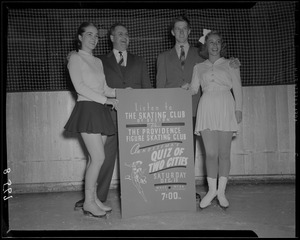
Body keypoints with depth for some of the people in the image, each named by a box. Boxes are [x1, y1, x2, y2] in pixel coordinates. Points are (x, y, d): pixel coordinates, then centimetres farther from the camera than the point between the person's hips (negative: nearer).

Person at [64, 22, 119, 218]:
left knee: (95, 158, 7)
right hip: (87, 109, -6)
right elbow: (80, 86, -11)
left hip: (101, 111, 6)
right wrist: (105, 99, -16)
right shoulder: (75, 58, 1)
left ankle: (93, 198, 16)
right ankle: (88, 202, 1)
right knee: (99, 157, -11)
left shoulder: (98, 61, 21)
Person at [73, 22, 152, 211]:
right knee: (105, 155, -3)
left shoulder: (139, 61, 19)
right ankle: (96, 196, 8)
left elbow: (148, 88, 14)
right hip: (110, 114, -1)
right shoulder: (101, 62, 13)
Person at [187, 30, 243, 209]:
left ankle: (221, 191, 9)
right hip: (207, 108, 1)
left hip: (225, 108, -1)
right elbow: (193, 89, 13)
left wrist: (238, 109, -3)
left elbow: (237, 88, 8)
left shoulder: (230, 64, 14)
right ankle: (212, 190, 8)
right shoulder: (199, 67, 18)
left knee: (224, 153, -1)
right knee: (211, 153, -4)